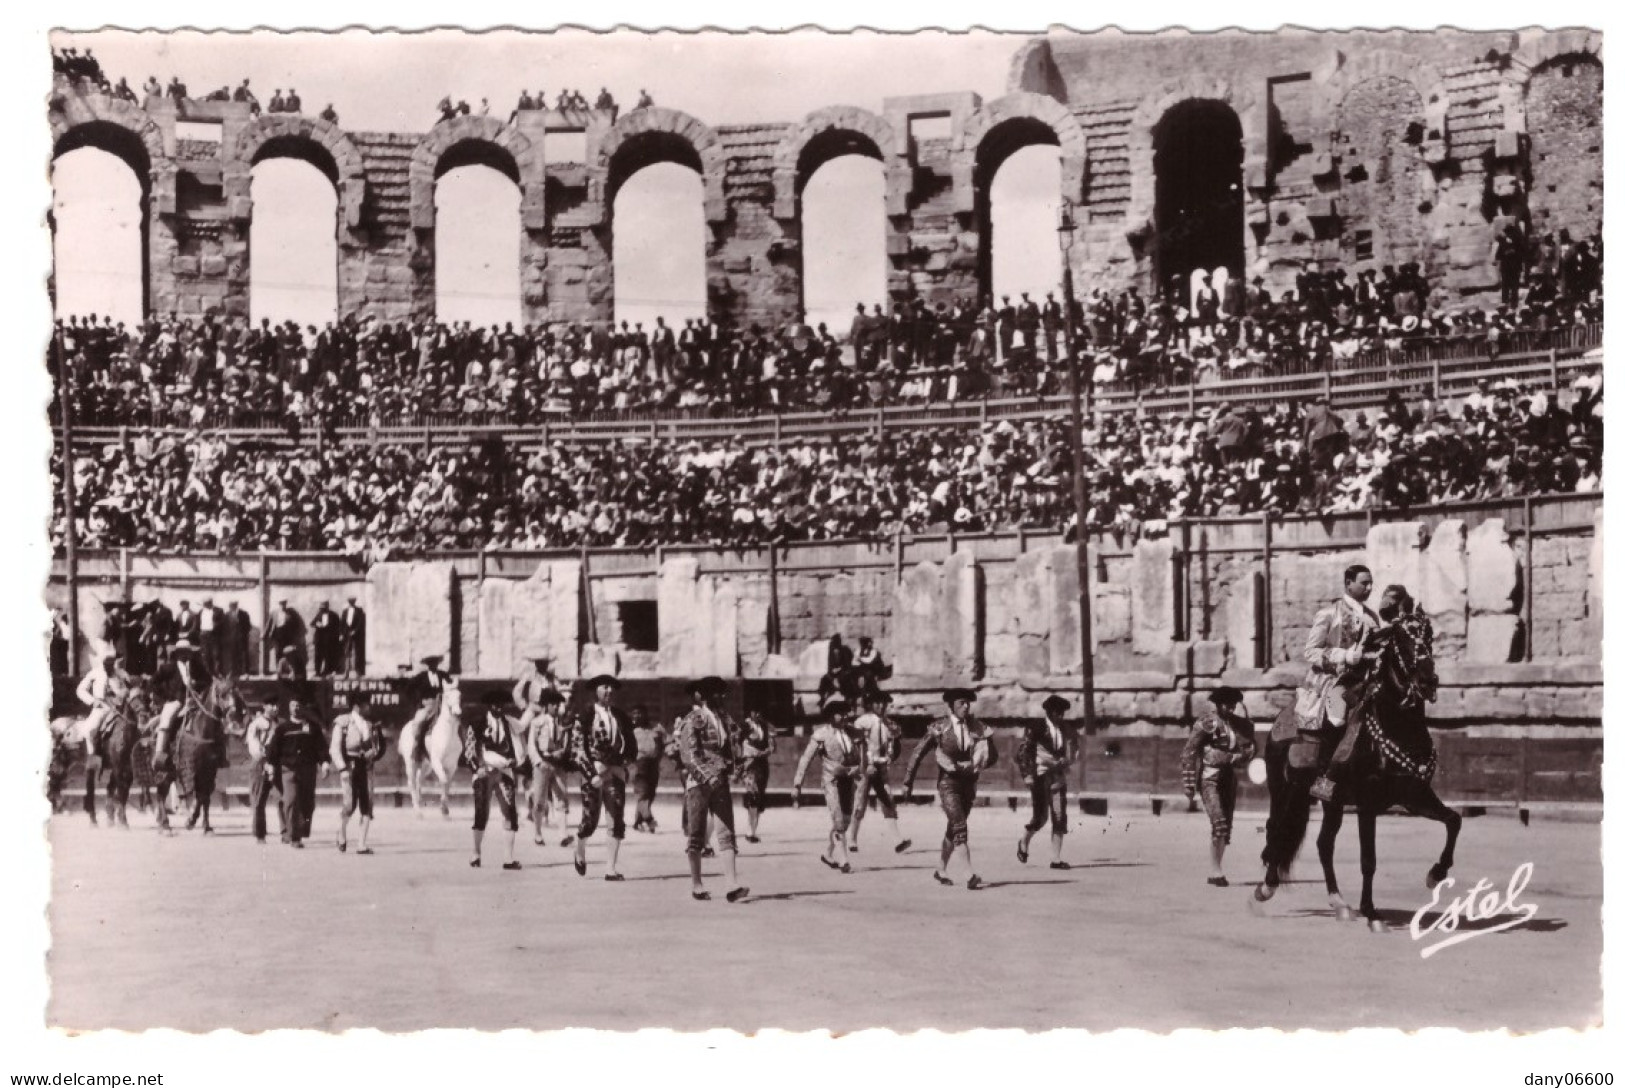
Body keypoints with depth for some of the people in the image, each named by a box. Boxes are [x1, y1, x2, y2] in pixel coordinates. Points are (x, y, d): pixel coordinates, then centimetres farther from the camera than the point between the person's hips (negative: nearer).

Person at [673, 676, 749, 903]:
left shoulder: (723, 717, 14)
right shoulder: (692, 721, -7)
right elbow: (689, 754, -16)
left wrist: (730, 769, 8)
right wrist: (706, 776, -25)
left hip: (720, 782, 6)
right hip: (698, 782, -5)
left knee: (727, 833, -5)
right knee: (696, 835, 3)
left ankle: (733, 886, -11)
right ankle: (697, 886, 13)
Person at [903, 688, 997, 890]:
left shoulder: (975, 727, 3)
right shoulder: (939, 728, -7)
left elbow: (992, 757, 1)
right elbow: (917, 755, -1)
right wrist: (907, 783, 0)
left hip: (968, 783, 5)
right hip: (948, 783, -5)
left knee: (953, 829, 15)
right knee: (960, 827, -17)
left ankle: (941, 871, 32)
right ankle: (971, 875, -25)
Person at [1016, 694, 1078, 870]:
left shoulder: (1067, 731, 9)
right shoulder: (1035, 729, -5)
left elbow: (1070, 755, 18)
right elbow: (1021, 753, -6)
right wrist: (1027, 775, -11)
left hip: (1057, 777, 4)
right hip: (1040, 776, -4)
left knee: (1059, 818, -3)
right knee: (1041, 817, -7)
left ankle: (1055, 859, 2)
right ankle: (1024, 842, 23)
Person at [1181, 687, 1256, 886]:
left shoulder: (1237, 724, 7)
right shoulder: (1206, 723, -10)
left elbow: (1247, 750, 6)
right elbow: (1188, 753, -11)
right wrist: (1189, 783, -13)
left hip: (1228, 778, 6)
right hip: (1209, 778, -6)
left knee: (1225, 827, 6)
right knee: (1219, 825, -16)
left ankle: (1215, 873, 14)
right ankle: (1217, 871, -11)